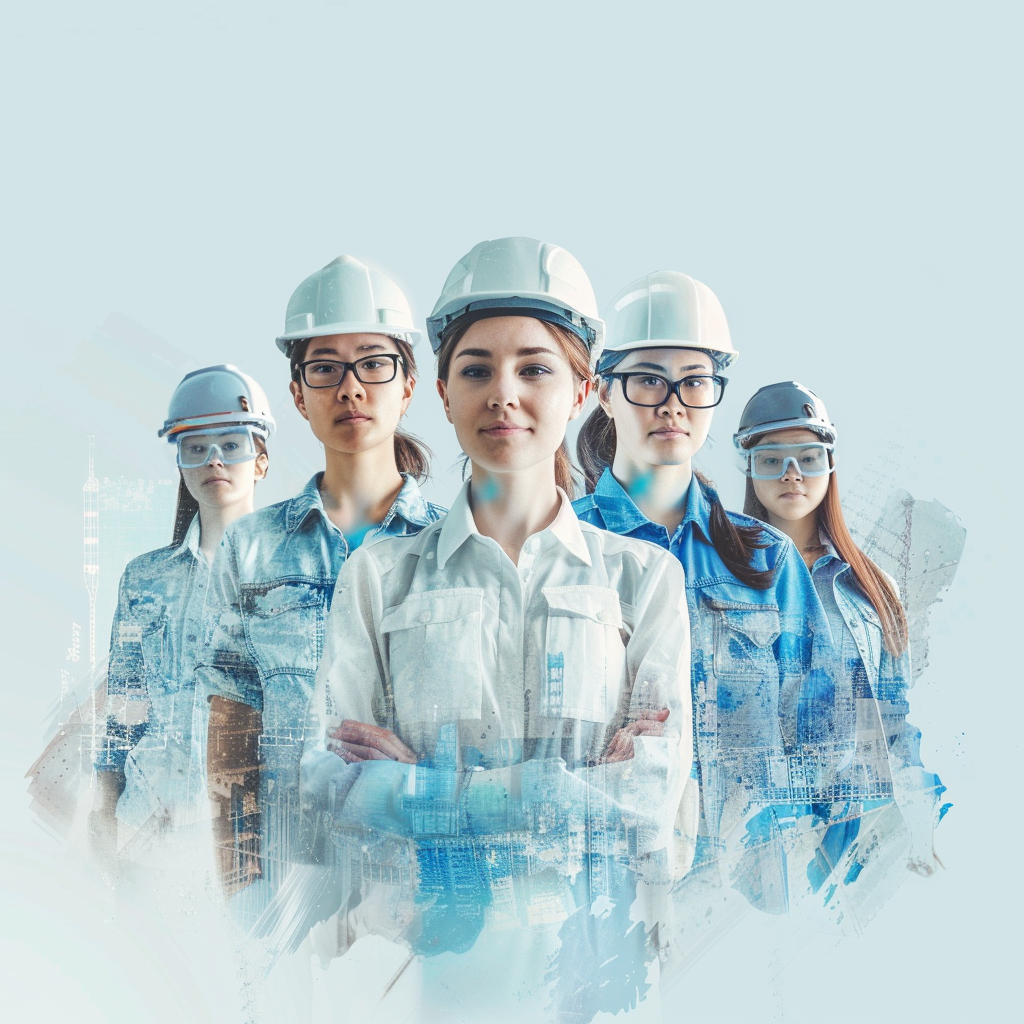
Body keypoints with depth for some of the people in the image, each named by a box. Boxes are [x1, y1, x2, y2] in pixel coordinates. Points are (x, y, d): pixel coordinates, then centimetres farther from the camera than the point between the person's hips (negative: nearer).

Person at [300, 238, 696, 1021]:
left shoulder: (642, 576, 3)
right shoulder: (379, 576, 4)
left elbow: (655, 793, -5)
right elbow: (335, 782, -5)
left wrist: (423, 788, -11)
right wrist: (577, 785, -12)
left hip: (590, 956, 0)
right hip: (422, 955, 0)